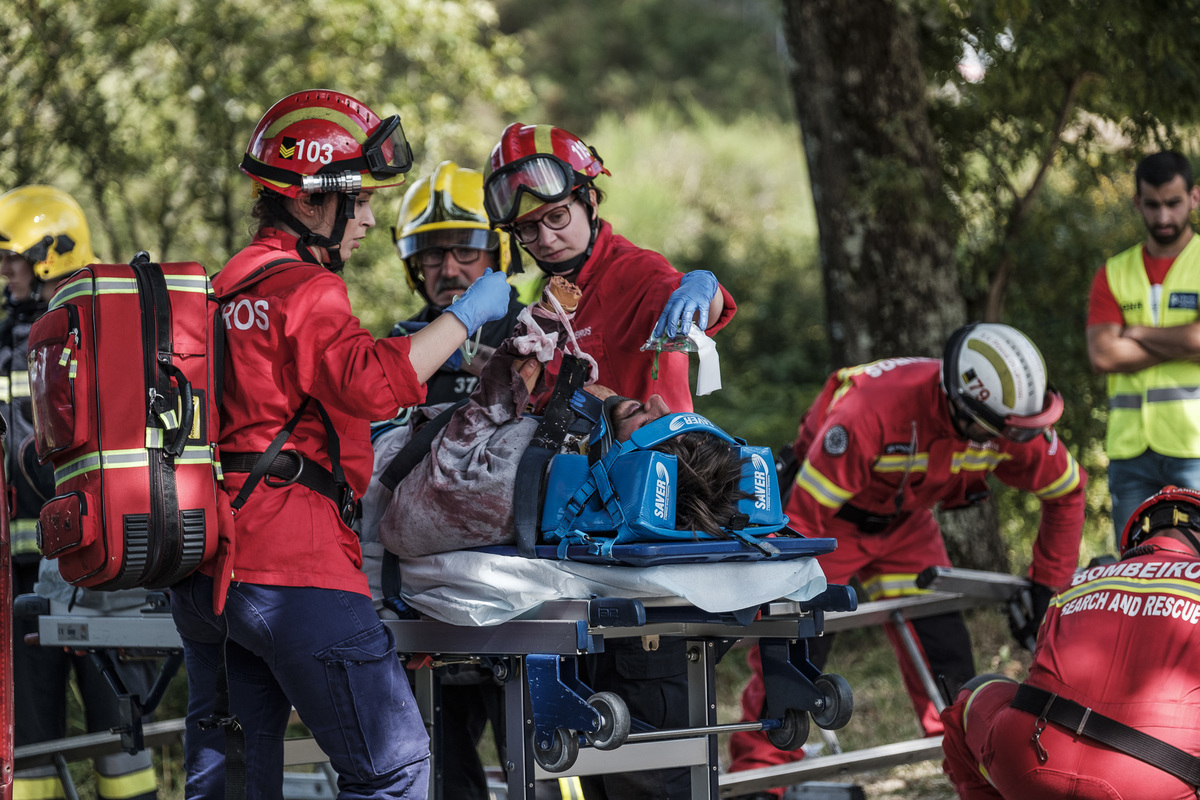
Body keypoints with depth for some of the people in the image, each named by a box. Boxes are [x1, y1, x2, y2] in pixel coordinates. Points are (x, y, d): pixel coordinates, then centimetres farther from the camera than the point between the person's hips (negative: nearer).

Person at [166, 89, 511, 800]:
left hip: (203, 574, 10)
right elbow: (370, 382, -24)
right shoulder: (303, 290, -9)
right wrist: (465, 316, -15)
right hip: (292, 568, -9)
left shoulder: (230, 288, 20)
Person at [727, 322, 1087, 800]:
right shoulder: (874, 410, -39)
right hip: (831, 516, -4)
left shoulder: (1011, 426, -22)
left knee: (946, 652, -2)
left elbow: (1067, 492, -3)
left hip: (906, 525, 4)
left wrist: (1048, 584, -1)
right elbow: (805, 513, -35)